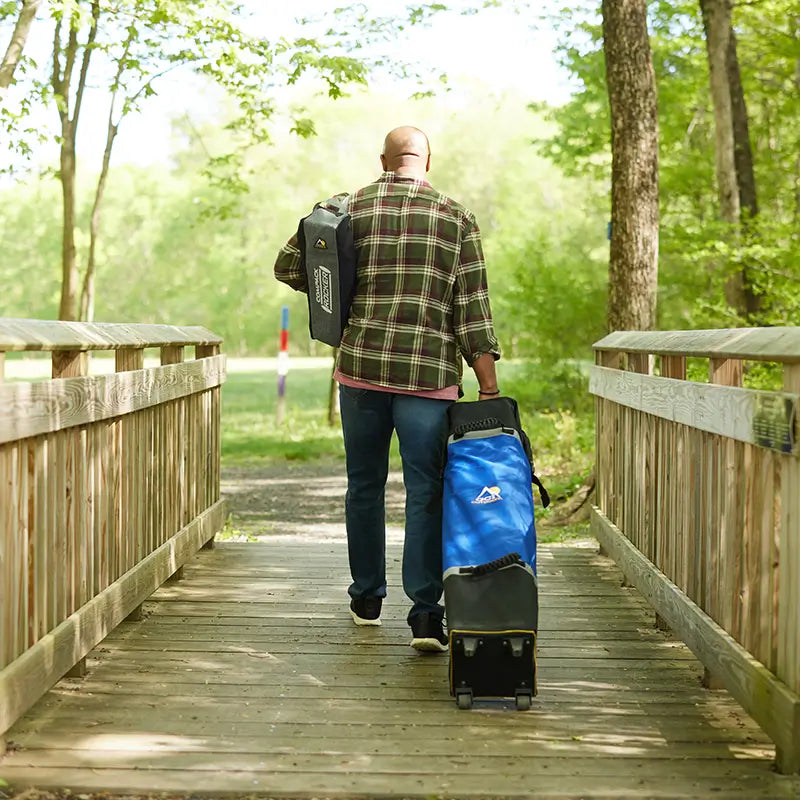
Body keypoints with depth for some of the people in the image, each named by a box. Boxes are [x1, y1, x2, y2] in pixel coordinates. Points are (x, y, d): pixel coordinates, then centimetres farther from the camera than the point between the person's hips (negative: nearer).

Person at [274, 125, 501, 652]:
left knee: (364, 485, 15)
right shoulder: (457, 218, 2)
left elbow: (288, 266, 10)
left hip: (360, 368, 2)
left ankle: (367, 599, 26)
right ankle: (426, 613, -6)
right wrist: (489, 389, -1)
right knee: (426, 491, 0)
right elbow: (473, 310, -3)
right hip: (430, 376, -2)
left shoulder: (349, 209, 5)